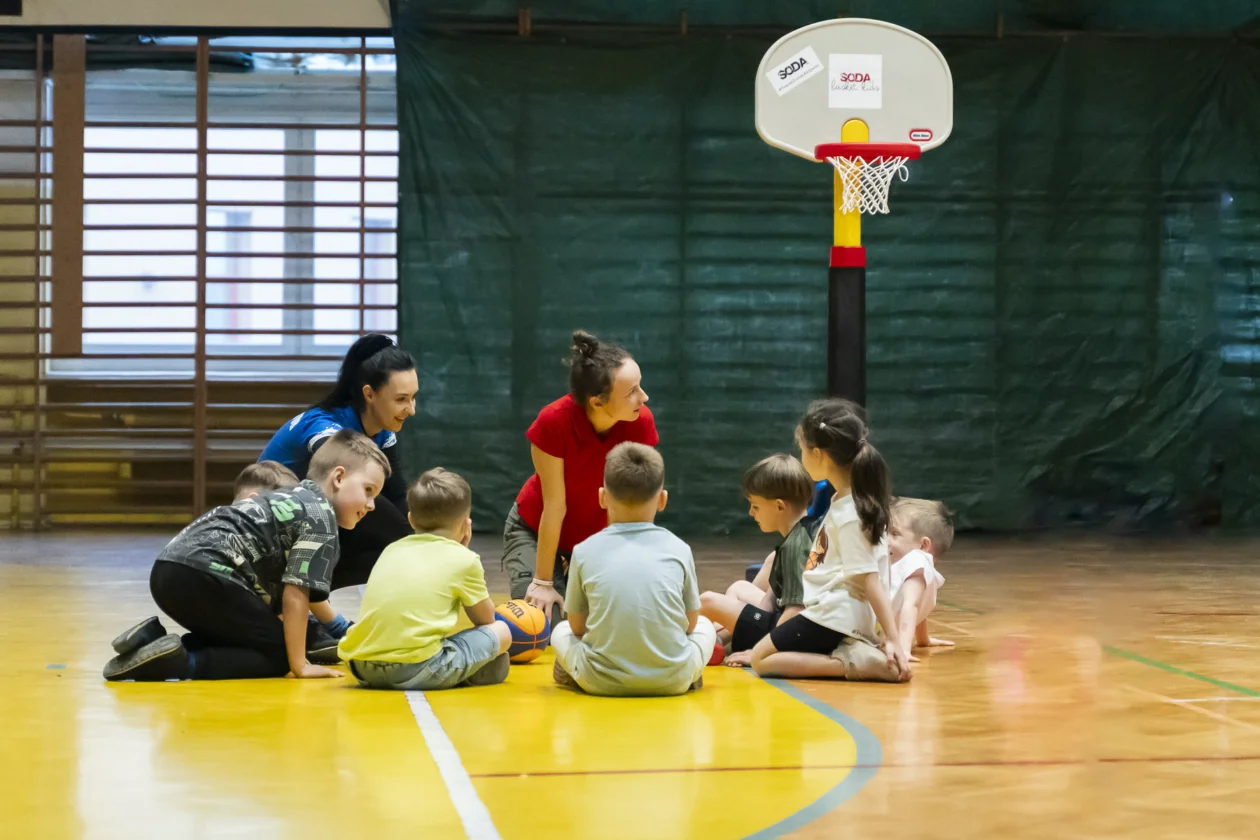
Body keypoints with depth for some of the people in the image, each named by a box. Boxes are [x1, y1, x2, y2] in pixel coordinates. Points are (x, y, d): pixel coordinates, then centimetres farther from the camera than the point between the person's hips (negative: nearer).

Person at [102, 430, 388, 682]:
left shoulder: (292, 502, 28)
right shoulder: (321, 518, 0)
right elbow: (295, 595, -7)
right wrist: (300, 665, -1)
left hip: (169, 569, 9)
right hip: (204, 574, -9)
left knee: (247, 638, 24)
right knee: (276, 653, 1)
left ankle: (153, 638, 7)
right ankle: (179, 663, -16)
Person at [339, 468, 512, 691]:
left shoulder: (392, 550, 21)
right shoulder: (463, 559, 6)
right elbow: (486, 620, 19)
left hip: (361, 666, 5)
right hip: (419, 670, -5)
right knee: (501, 632, 13)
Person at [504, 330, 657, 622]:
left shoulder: (641, 422, -25)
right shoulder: (554, 422, -33)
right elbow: (555, 507, -26)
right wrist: (543, 582, -18)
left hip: (597, 536, 3)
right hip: (535, 532, -2)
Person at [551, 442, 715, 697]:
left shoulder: (584, 551, 1)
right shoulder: (679, 549, 2)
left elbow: (577, 625, 9)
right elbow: (691, 622, 10)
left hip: (601, 681, 0)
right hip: (672, 680, 0)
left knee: (561, 631, 29)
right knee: (704, 627, 29)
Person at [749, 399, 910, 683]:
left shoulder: (849, 515, -20)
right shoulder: (845, 500, 8)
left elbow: (869, 579, -22)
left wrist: (894, 640, -23)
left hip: (834, 617, -10)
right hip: (837, 614, 10)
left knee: (762, 659, -3)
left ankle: (853, 664, -15)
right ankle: (858, 654, 3)